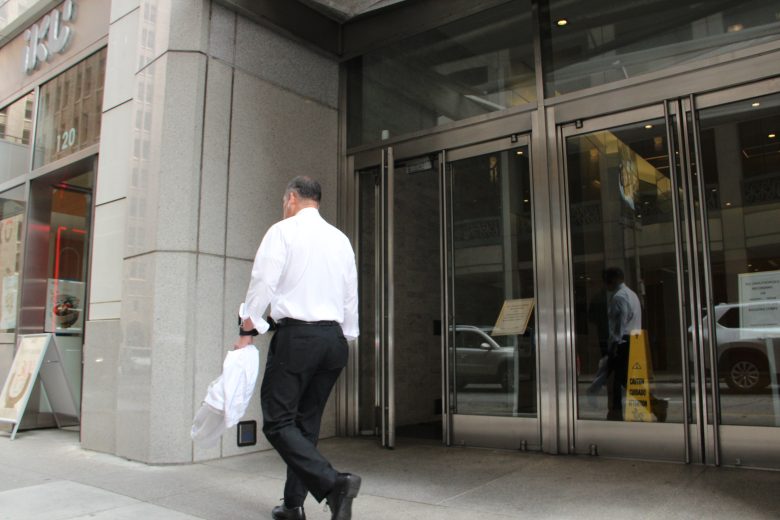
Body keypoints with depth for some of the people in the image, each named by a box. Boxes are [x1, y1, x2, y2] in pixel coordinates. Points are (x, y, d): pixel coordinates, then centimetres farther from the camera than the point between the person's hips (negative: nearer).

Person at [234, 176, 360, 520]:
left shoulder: (283, 231, -1)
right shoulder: (341, 239, 15)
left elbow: (263, 282, -9)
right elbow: (351, 297, 16)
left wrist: (247, 329, -1)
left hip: (295, 335, -6)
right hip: (334, 337, 6)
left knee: (278, 421, -3)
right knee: (307, 422, 14)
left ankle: (333, 482, -19)